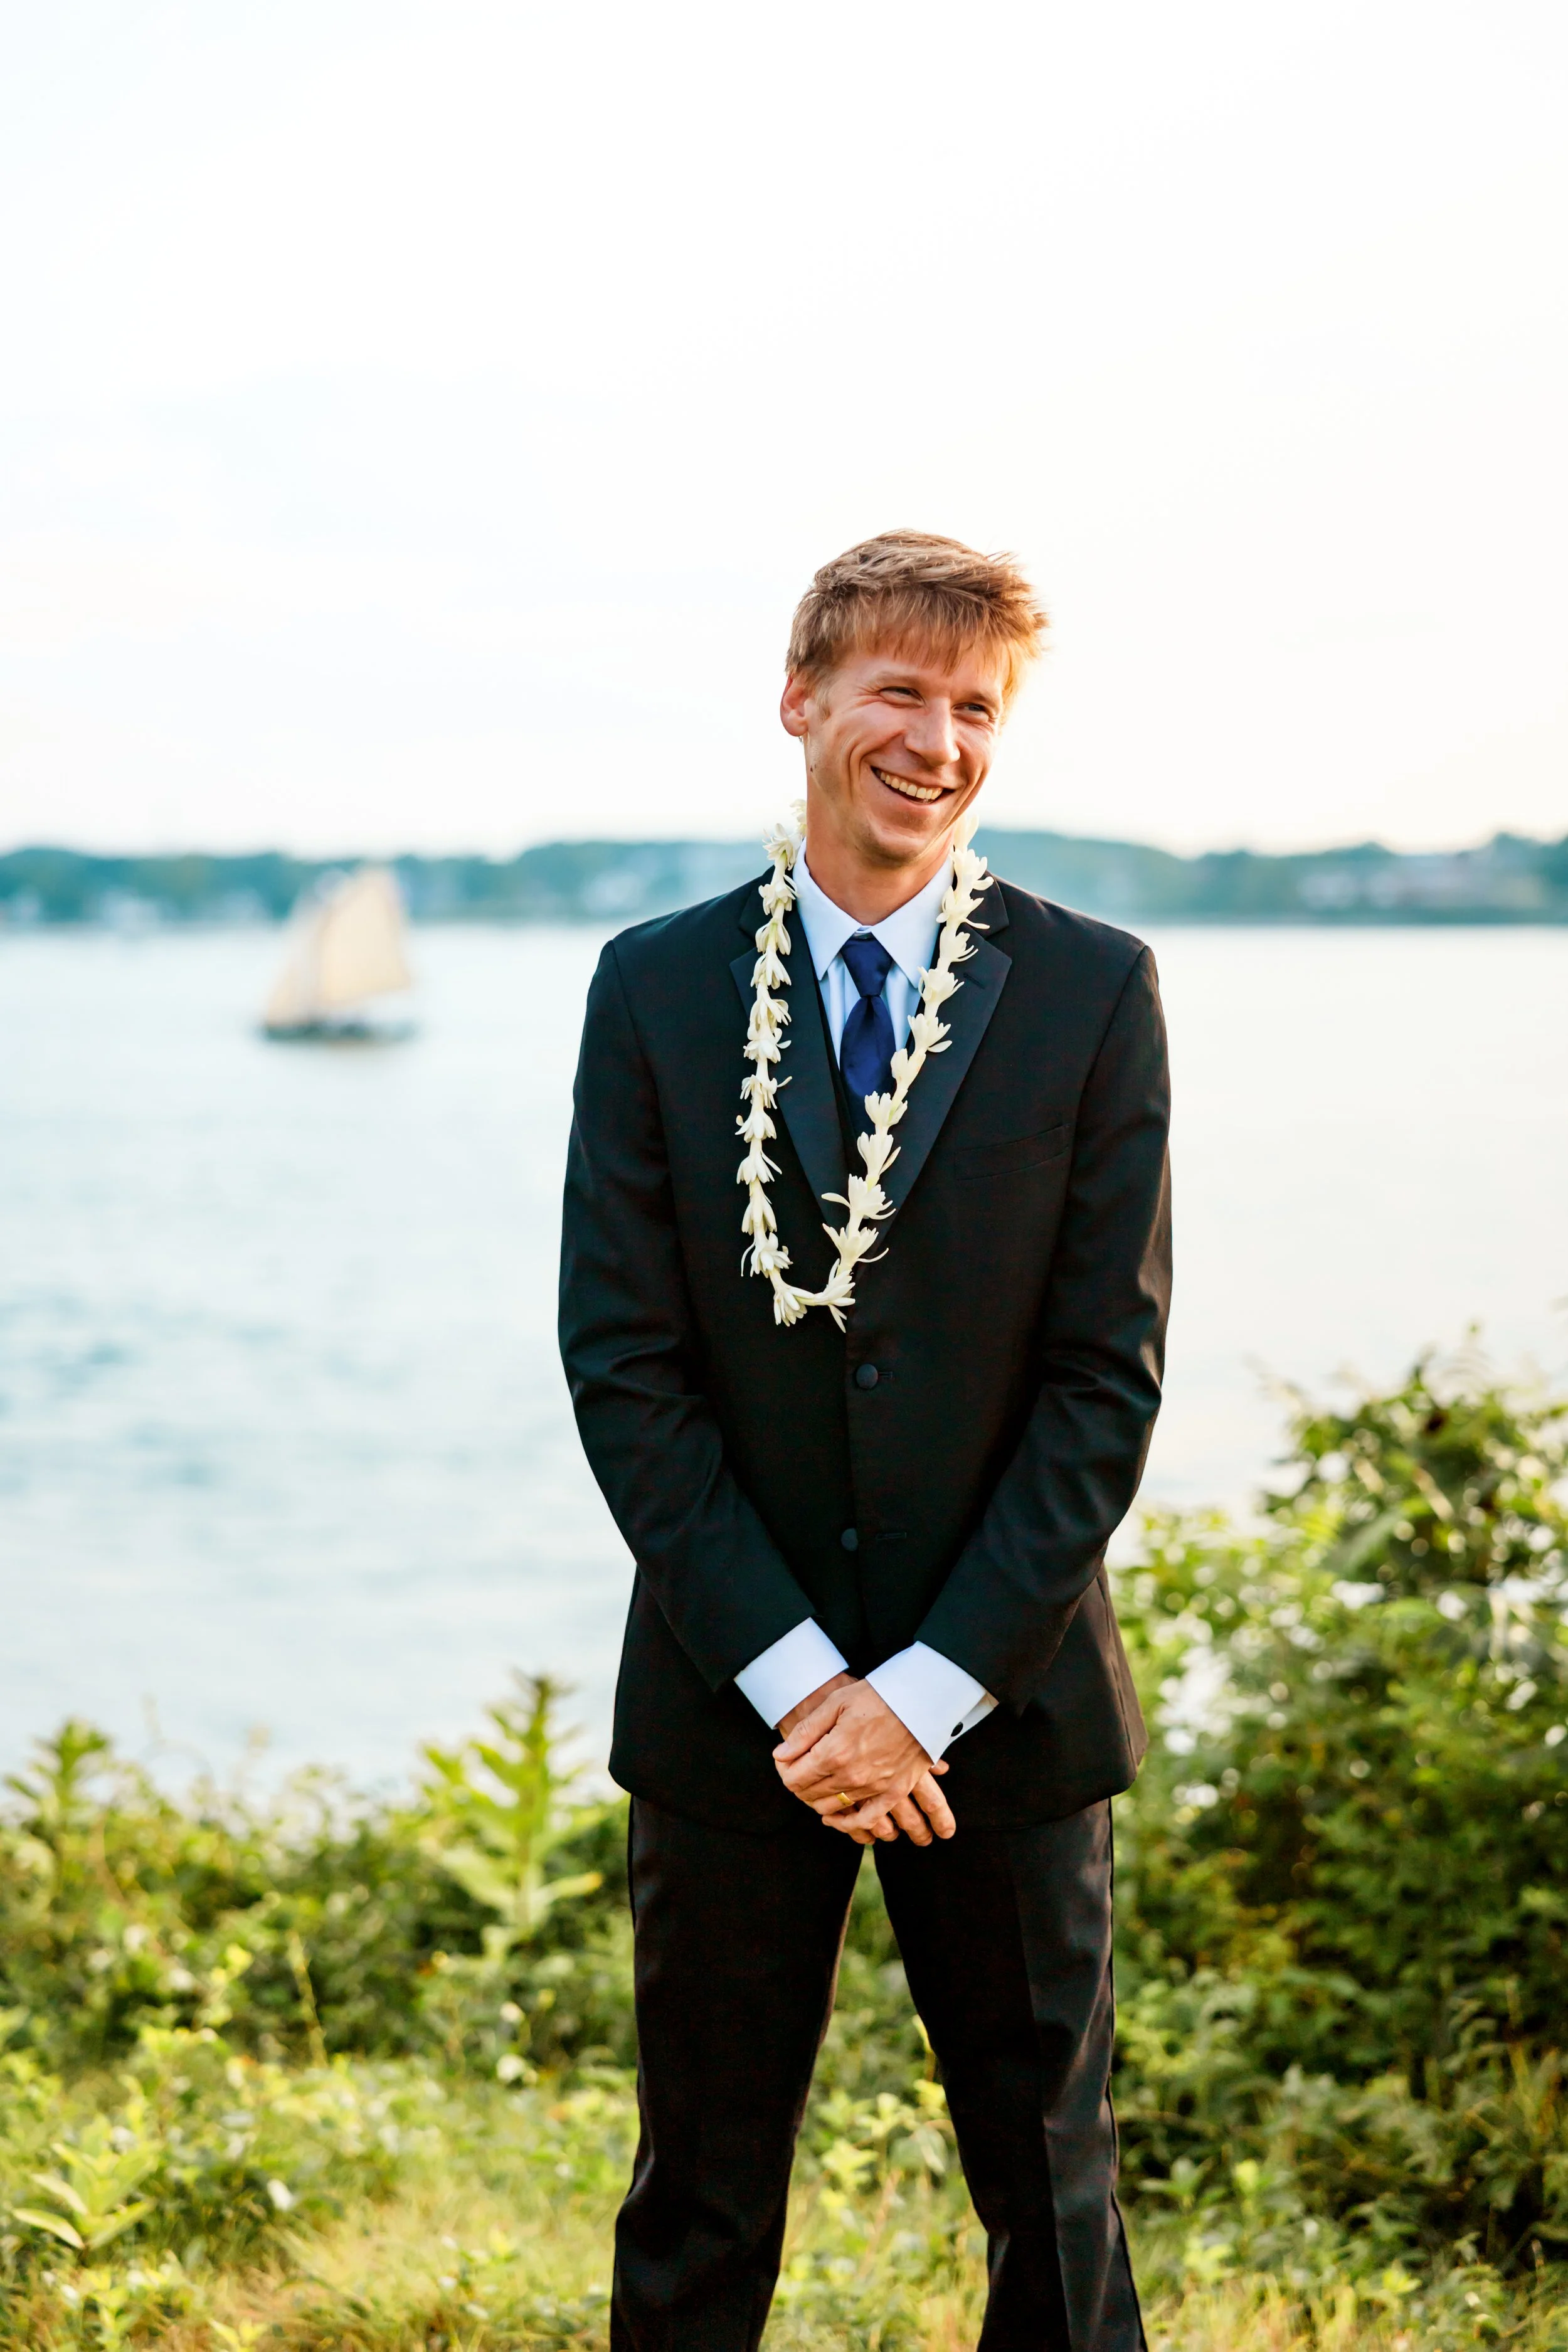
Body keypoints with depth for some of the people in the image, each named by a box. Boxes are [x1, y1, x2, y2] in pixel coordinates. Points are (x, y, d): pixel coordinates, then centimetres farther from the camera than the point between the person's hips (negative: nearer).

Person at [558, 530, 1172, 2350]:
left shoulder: (1093, 991, -1)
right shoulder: (656, 987, 1)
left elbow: (1109, 1377, -5)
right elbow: (622, 1363, -3)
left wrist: (929, 1687, -11)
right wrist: (791, 1672, -11)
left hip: (1003, 1704, 0)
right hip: (731, 1706, 1)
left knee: (1055, 2198, 11)